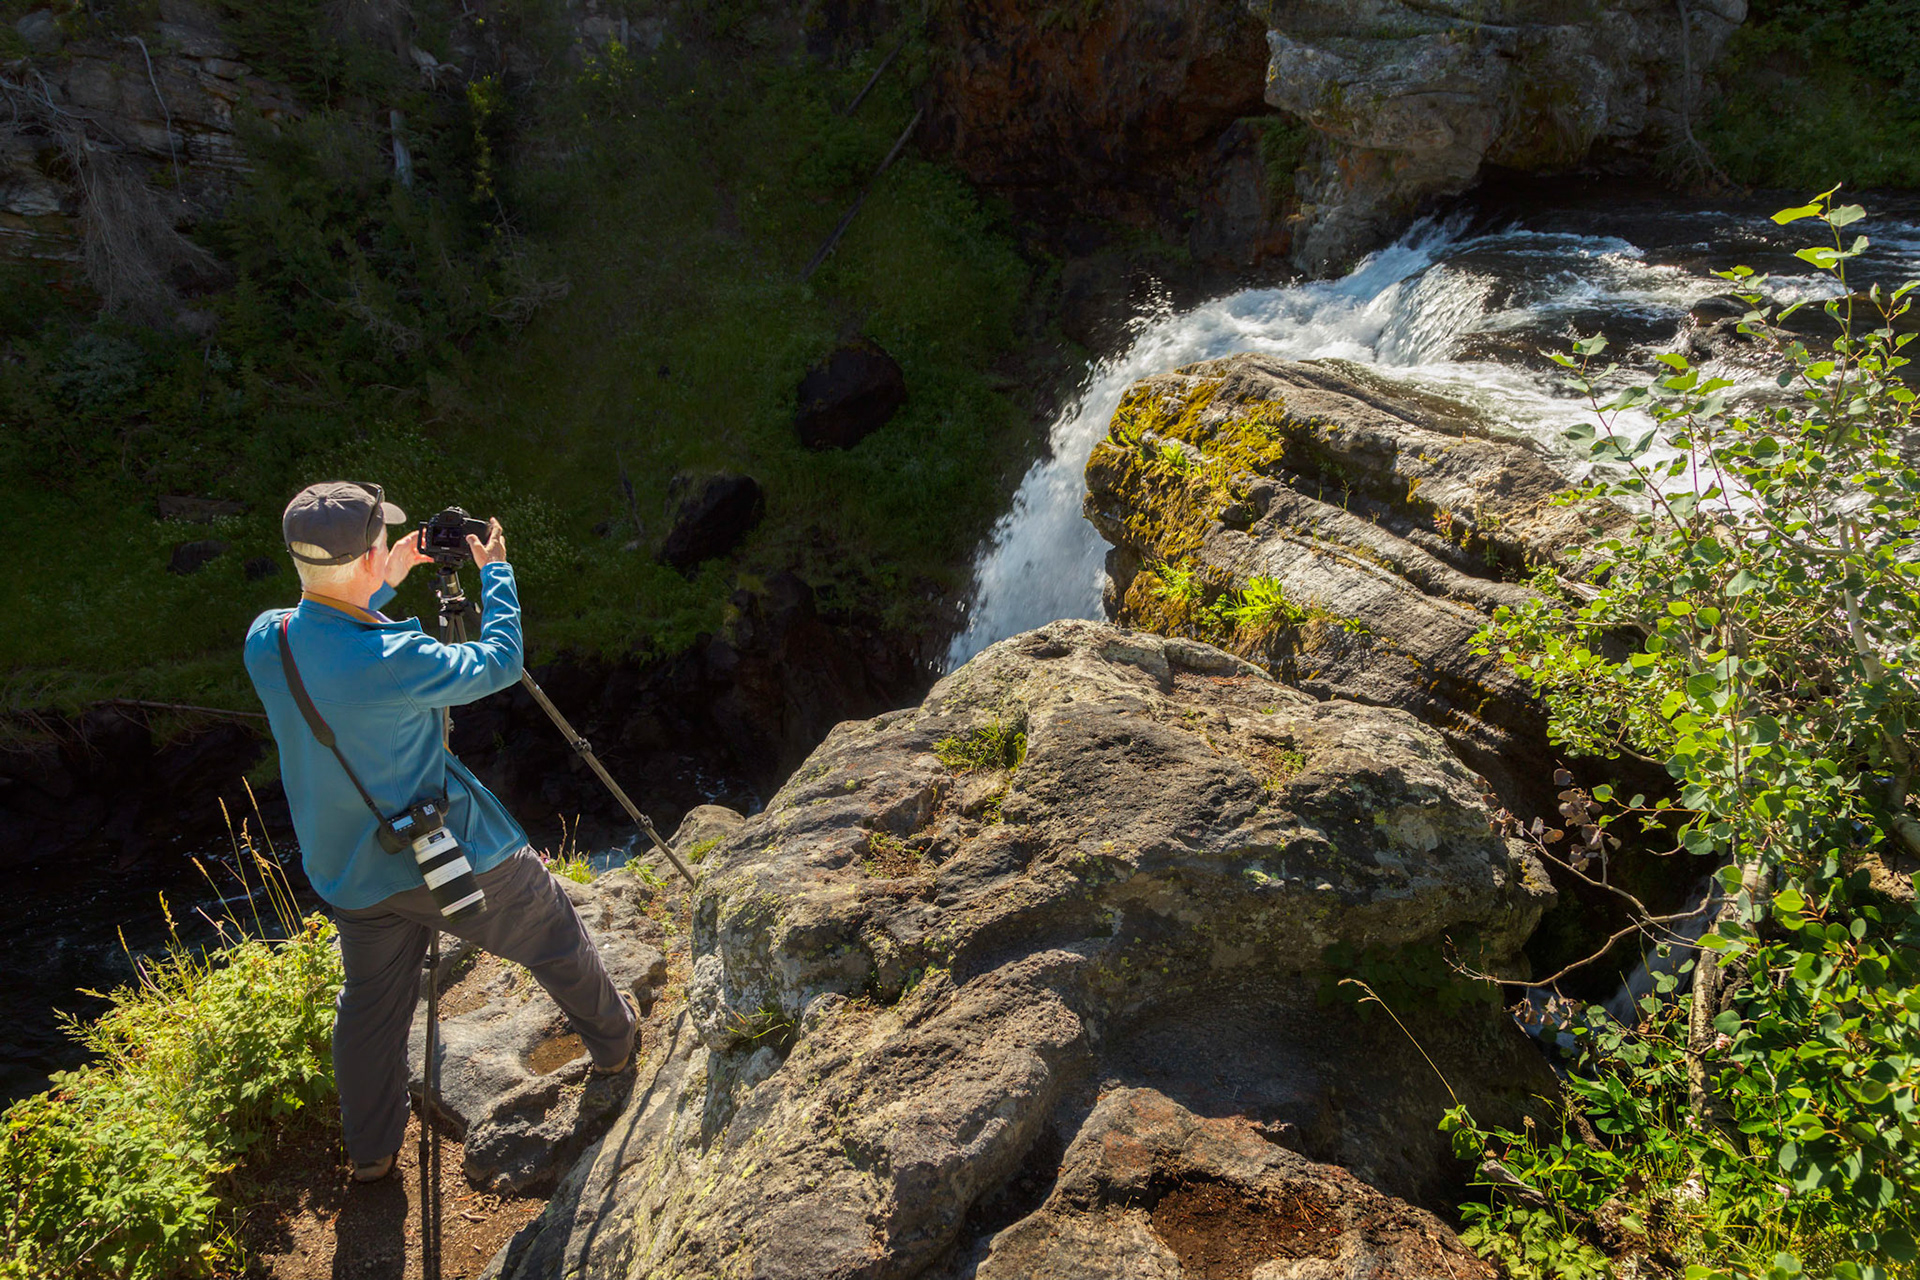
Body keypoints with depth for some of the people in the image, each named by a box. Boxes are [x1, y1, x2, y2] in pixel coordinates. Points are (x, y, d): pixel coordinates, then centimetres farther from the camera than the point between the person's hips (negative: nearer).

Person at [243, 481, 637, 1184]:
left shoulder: (266, 641, -11)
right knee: (554, 937, 19)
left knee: (370, 1005, 24)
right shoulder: (392, 662, -32)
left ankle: (370, 1152, 40)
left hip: (346, 872, 7)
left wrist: (381, 588, 14)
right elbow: (498, 663, -16)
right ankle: (615, 1040, 40)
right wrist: (495, 573, -4)